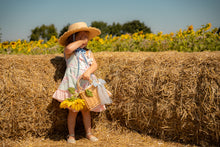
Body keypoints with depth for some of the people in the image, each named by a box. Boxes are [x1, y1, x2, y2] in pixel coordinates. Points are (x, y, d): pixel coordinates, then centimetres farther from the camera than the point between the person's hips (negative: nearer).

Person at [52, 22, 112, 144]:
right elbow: (69, 48, -24)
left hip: (86, 84, 4)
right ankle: (71, 135, 15)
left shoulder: (88, 53, 15)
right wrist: (80, 42, -8)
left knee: (86, 110, 11)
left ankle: (88, 133, 24)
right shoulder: (69, 52, 2)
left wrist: (88, 72, -22)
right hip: (73, 84, -4)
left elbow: (95, 64, 0)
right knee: (73, 110, 1)